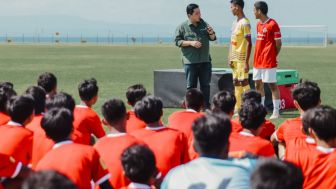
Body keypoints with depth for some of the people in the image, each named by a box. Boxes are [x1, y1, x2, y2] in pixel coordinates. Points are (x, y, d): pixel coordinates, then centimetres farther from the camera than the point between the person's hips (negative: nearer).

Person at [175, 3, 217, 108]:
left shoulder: (204, 24, 9)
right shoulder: (182, 27, -2)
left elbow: (213, 38, 16)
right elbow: (177, 41, -4)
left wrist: (211, 33, -7)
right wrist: (190, 42, -16)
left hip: (205, 60, 4)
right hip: (190, 61, -3)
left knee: (205, 85, 7)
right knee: (191, 86, 1)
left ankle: (206, 107, 15)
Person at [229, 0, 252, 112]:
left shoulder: (245, 23, -13)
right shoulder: (235, 23, 14)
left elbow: (249, 43, -16)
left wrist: (246, 62, -20)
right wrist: (230, 58, 13)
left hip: (241, 59, -9)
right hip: (234, 59, 9)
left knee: (244, 82, -7)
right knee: (236, 83, 10)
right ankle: (237, 108, 15)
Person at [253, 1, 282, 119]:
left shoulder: (272, 24, -12)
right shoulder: (258, 24, 13)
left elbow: (278, 43, -10)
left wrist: (272, 56, -4)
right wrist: (257, 57, 10)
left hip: (268, 61, -9)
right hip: (258, 61, 9)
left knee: (272, 85, -5)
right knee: (258, 84, 11)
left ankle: (276, 112, -1)